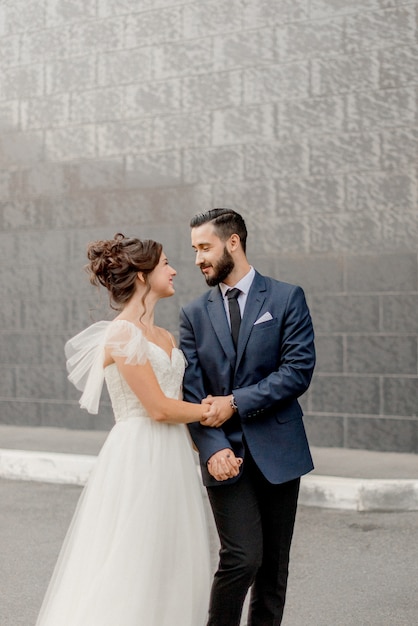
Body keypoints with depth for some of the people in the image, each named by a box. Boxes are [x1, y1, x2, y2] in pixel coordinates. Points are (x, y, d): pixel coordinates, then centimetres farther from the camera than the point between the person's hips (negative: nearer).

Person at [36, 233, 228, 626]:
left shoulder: (164, 338, 14)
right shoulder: (123, 334, -13)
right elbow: (159, 408, -16)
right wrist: (212, 410, -2)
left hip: (170, 459, 9)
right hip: (138, 456, -9)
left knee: (169, 570, 12)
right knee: (131, 569, -3)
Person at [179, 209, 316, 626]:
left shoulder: (287, 298, 2)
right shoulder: (194, 314, 7)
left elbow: (299, 371, -8)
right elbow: (191, 392, 0)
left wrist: (236, 402, -13)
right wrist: (213, 448, -15)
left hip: (277, 450, 0)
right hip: (226, 454, 0)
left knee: (274, 562, 8)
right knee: (242, 558, -11)